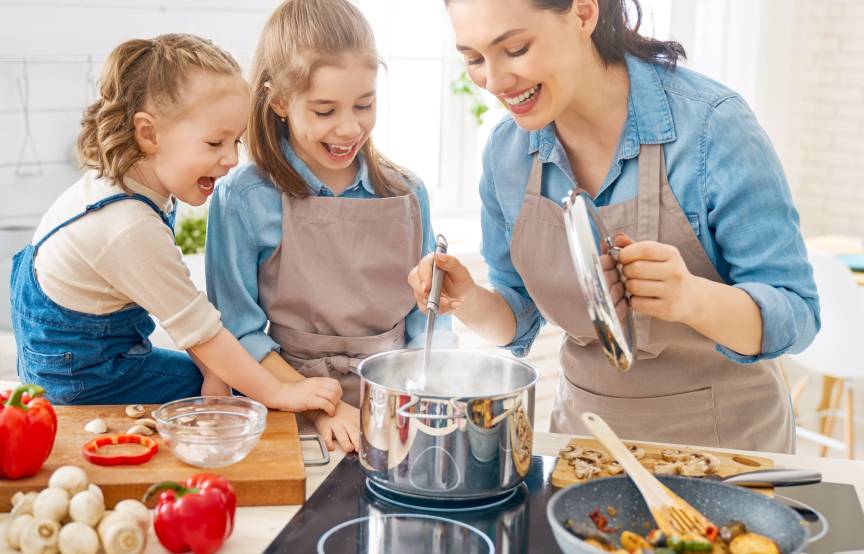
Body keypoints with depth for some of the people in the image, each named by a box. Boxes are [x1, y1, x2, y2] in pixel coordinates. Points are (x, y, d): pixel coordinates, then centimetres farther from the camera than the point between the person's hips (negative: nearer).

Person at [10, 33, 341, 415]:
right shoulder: (132, 230, -34)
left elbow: (179, 306, -3)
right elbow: (202, 331, -26)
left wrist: (212, 371, -6)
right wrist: (280, 395, -18)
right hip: (80, 379, -8)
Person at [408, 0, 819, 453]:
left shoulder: (713, 124, -22)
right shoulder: (506, 149, -8)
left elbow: (795, 316, -20)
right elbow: (518, 320, 3)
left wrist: (692, 298, -39)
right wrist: (471, 303, -19)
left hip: (721, 436, -4)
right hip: (583, 423, 4)